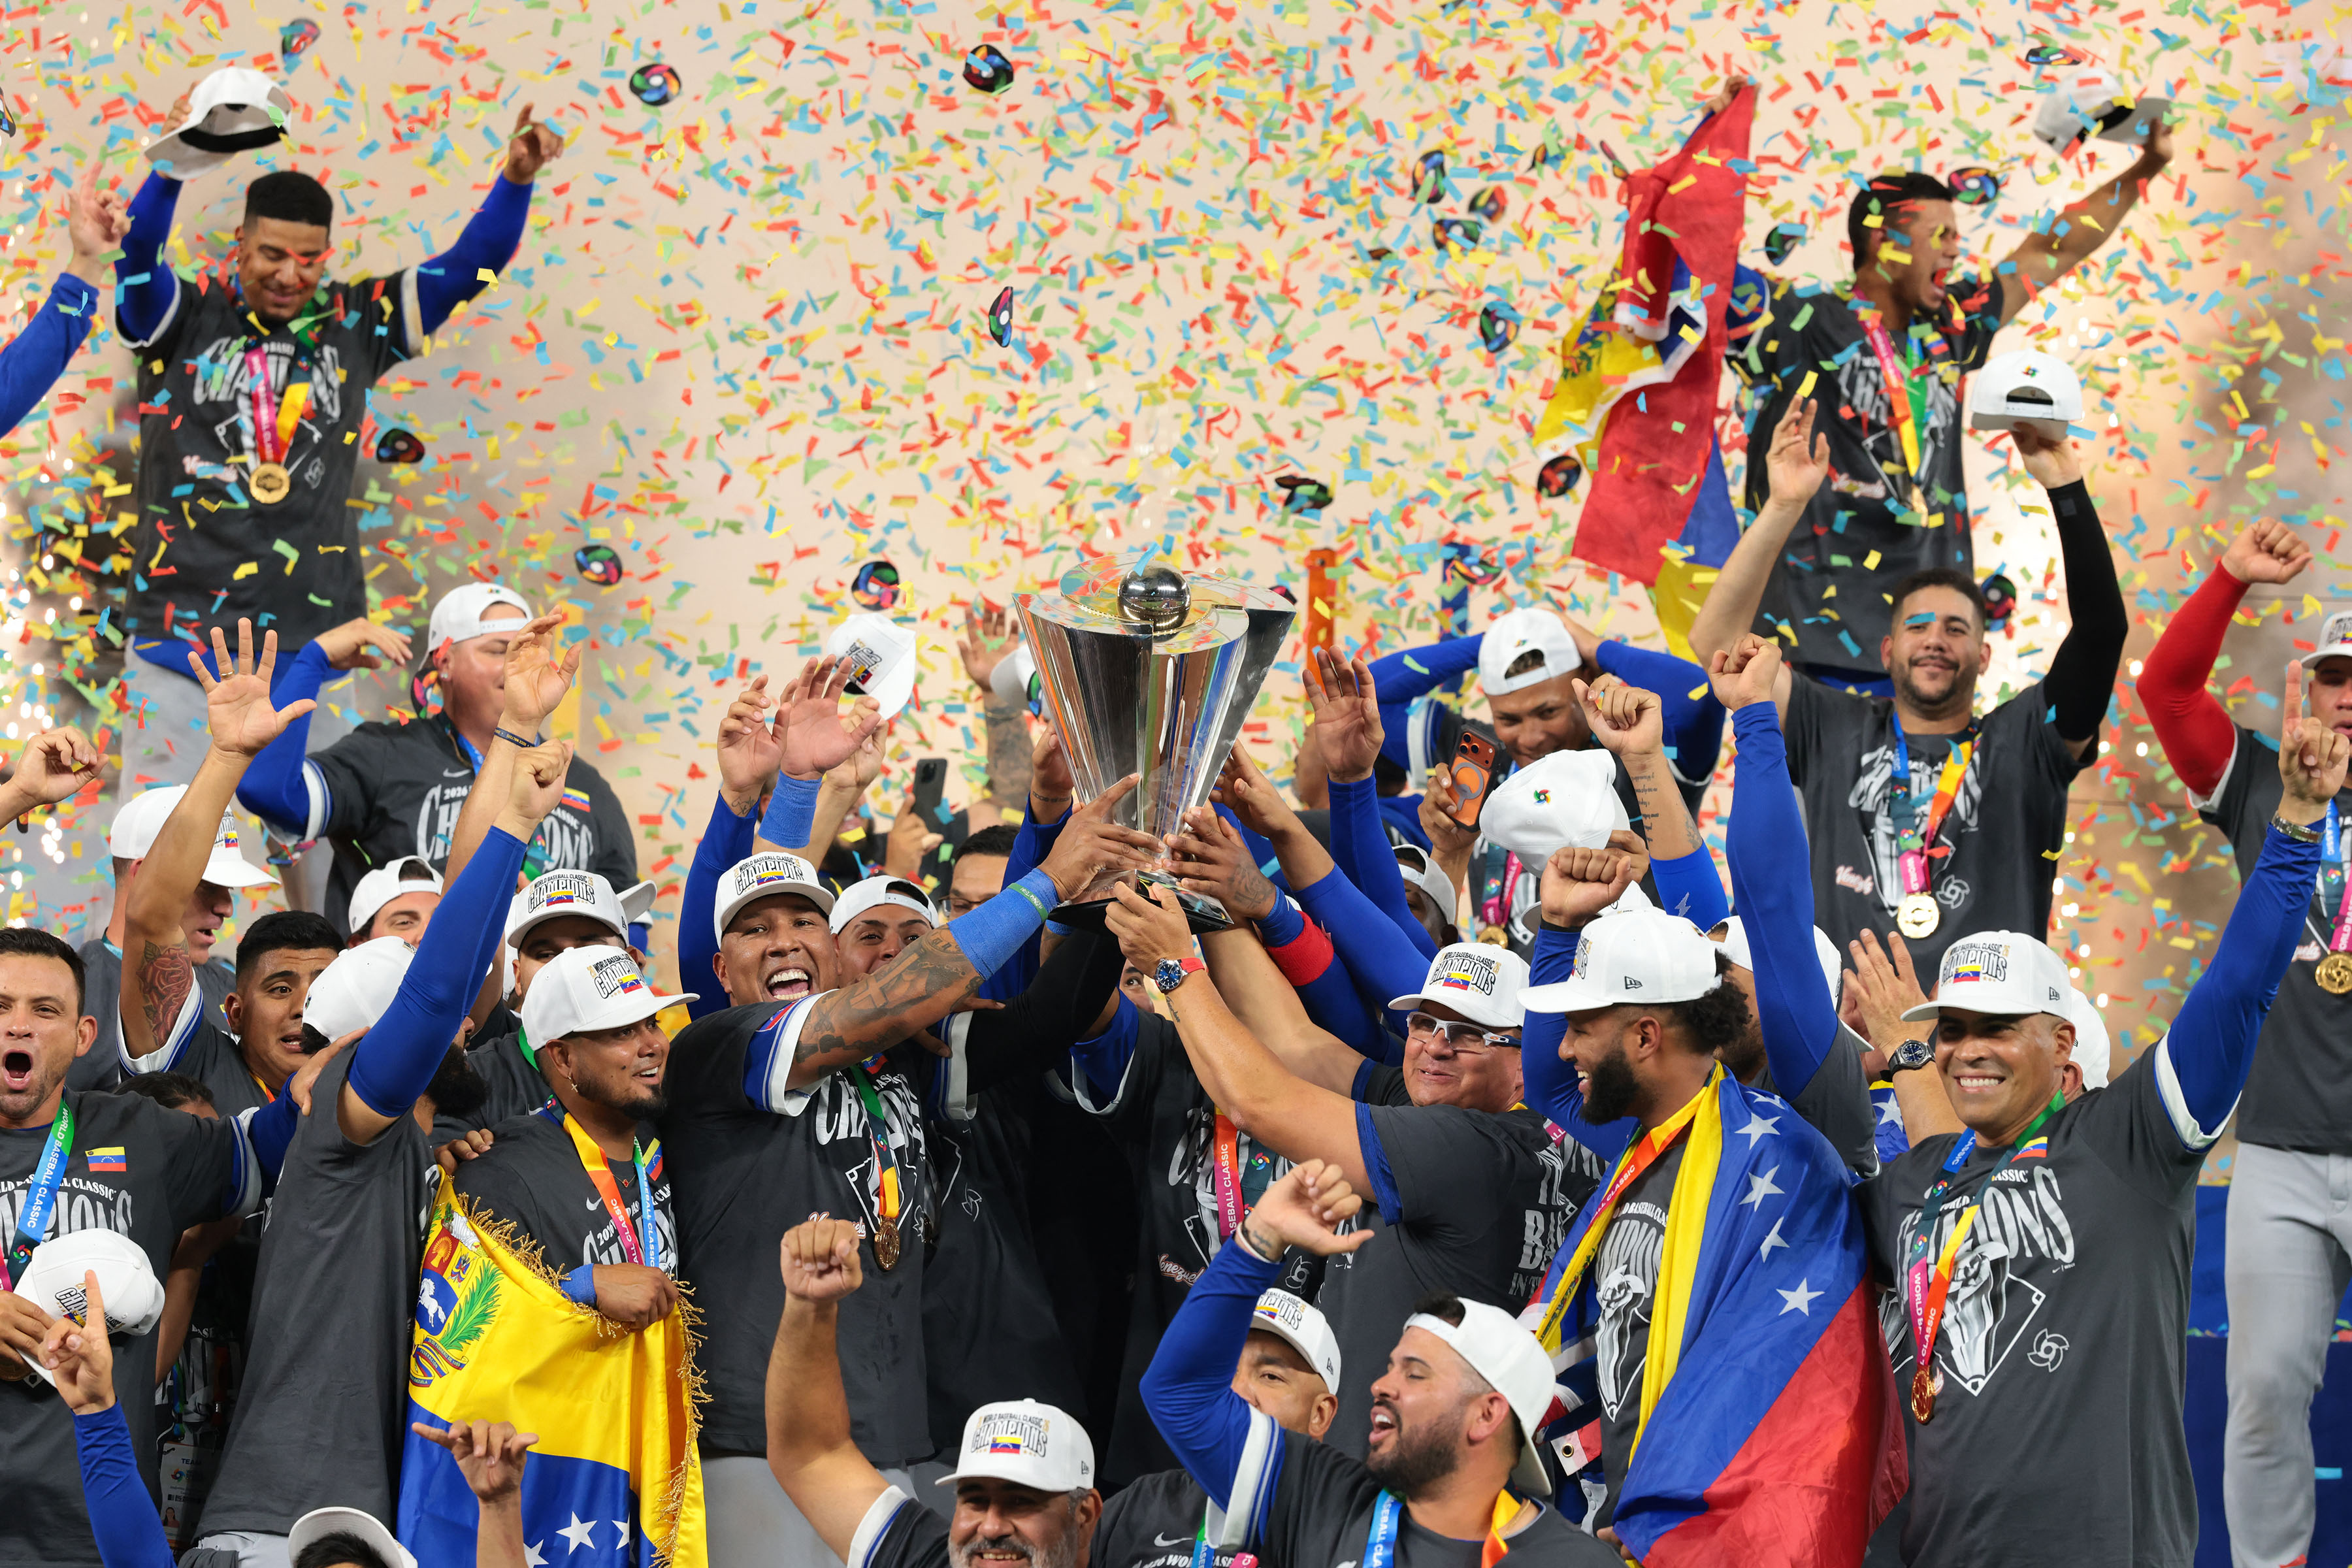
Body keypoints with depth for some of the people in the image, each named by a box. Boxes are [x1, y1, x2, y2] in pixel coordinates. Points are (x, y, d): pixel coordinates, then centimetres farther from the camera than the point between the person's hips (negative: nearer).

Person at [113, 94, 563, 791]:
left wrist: (517, 179, -10)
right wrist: (173, 169, -35)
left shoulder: (355, 326, 9)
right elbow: (136, 253, -16)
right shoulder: (184, 320, 2)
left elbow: (469, 267, 6)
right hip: (183, 626, -2)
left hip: (311, 642, 2)